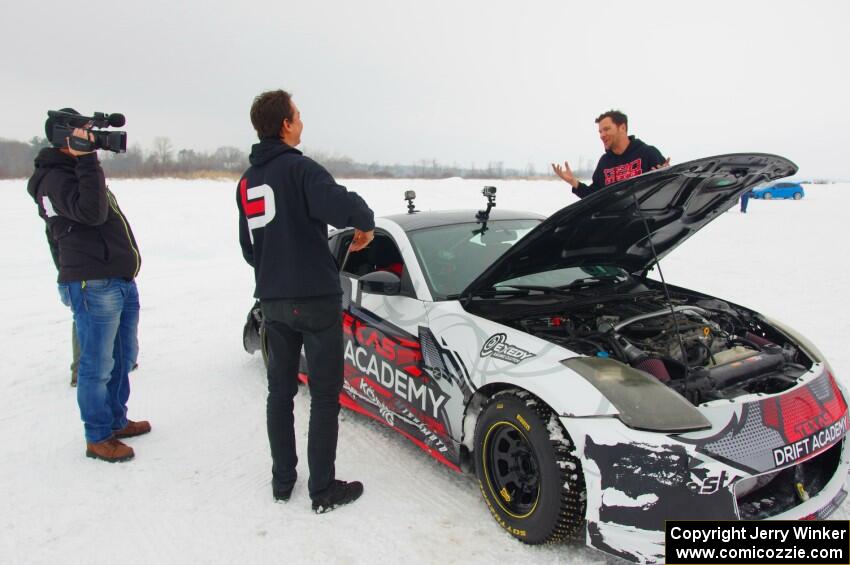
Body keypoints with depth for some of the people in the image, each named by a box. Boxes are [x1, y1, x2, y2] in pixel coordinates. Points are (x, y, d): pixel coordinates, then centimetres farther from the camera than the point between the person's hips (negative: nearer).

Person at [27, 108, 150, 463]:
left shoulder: (78, 171, 20)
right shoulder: (55, 178, -11)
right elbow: (92, 212, -28)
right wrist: (86, 159, -27)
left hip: (121, 280, 10)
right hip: (94, 285, -10)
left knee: (123, 358, 19)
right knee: (98, 365, -1)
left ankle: (116, 421, 34)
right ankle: (98, 438, 12)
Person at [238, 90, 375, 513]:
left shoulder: (246, 181, 13)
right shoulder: (299, 168, -13)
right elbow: (340, 205, -31)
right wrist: (366, 222, -12)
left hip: (271, 299, 8)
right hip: (315, 298, -7)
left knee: (280, 390, 16)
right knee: (324, 395, 2)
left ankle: (282, 481, 25)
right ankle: (324, 490, 10)